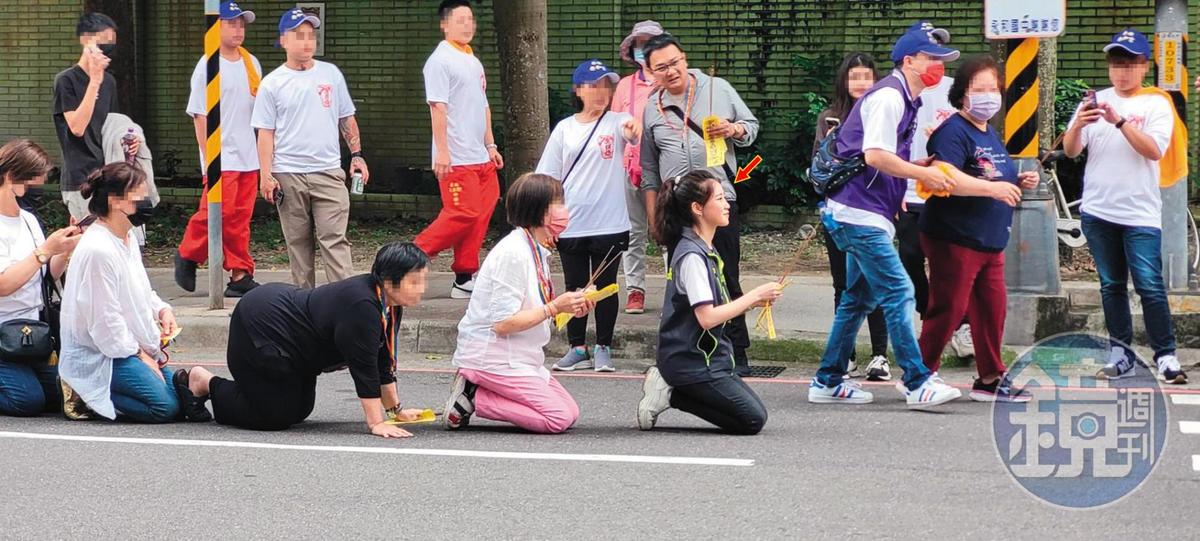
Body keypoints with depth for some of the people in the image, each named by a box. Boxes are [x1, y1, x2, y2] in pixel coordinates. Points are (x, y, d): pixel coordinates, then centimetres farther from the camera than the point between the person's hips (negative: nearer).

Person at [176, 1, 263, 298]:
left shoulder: (251, 64, 13)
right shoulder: (207, 67, -6)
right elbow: (200, 117, -7)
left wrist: (264, 151, 15)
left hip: (249, 158, 6)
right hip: (221, 159, -6)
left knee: (241, 216, 5)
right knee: (219, 211, -14)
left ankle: (240, 275, 6)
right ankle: (188, 255, 7)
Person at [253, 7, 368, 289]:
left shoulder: (331, 74, 8)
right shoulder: (272, 83, 2)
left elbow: (347, 119, 15)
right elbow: (266, 132, 2)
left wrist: (356, 154, 6)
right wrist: (266, 176, -5)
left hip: (328, 172, 0)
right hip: (288, 175, 0)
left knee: (334, 239, -8)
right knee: (298, 242, 6)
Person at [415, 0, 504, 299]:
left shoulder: (473, 61, 19)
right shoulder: (441, 60, -9)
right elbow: (438, 107, -15)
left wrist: (490, 145, 22)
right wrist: (442, 151, -20)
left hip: (480, 157, 9)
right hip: (456, 158, -9)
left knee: (480, 216, 5)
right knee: (463, 215, -13)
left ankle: (465, 279, 10)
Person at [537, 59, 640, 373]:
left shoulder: (616, 122, -1)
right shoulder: (565, 129, 6)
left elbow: (632, 134, -26)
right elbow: (548, 178, 9)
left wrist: (634, 131, -50)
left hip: (609, 225, -2)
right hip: (571, 226, 2)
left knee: (606, 285, 5)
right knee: (574, 287, 8)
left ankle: (603, 349, 15)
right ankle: (577, 349, 17)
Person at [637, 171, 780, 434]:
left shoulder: (706, 251, 13)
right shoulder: (691, 256, -18)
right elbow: (707, 318, -25)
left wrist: (753, 302, 1)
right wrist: (753, 297, -17)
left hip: (709, 358, 10)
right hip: (691, 360, -10)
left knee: (755, 413, 9)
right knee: (752, 420, -13)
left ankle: (669, 389, 6)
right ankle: (671, 393, -6)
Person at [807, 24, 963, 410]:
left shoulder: (903, 100, 19)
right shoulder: (888, 97, -14)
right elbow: (875, 156, -23)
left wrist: (922, 168, 10)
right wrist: (923, 174, -16)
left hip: (865, 215, 11)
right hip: (860, 214, -11)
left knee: (858, 299, 15)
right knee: (898, 292, -13)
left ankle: (828, 382, 19)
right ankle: (918, 384, -15)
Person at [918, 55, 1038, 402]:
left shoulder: (991, 134, 18)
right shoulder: (953, 132, -13)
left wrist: (1019, 182, 12)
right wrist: (992, 188, -30)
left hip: (990, 241, 9)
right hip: (954, 240, -9)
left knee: (992, 308, 10)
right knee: (948, 309, -5)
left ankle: (990, 378, 19)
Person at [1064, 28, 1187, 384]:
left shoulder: (1156, 104, -1)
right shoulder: (1096, 102, 9)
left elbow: (1154, 150, -15)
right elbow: (1070, 151, 4)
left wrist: (1119, 121, -24)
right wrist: (1078, 125, -17)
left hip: (1140, 214, -4)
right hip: (1098, 211, 4)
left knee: (1150, 286, -10)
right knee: (1111, 285, 9)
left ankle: (1166, 356, -6)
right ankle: (1121, 355, 15)